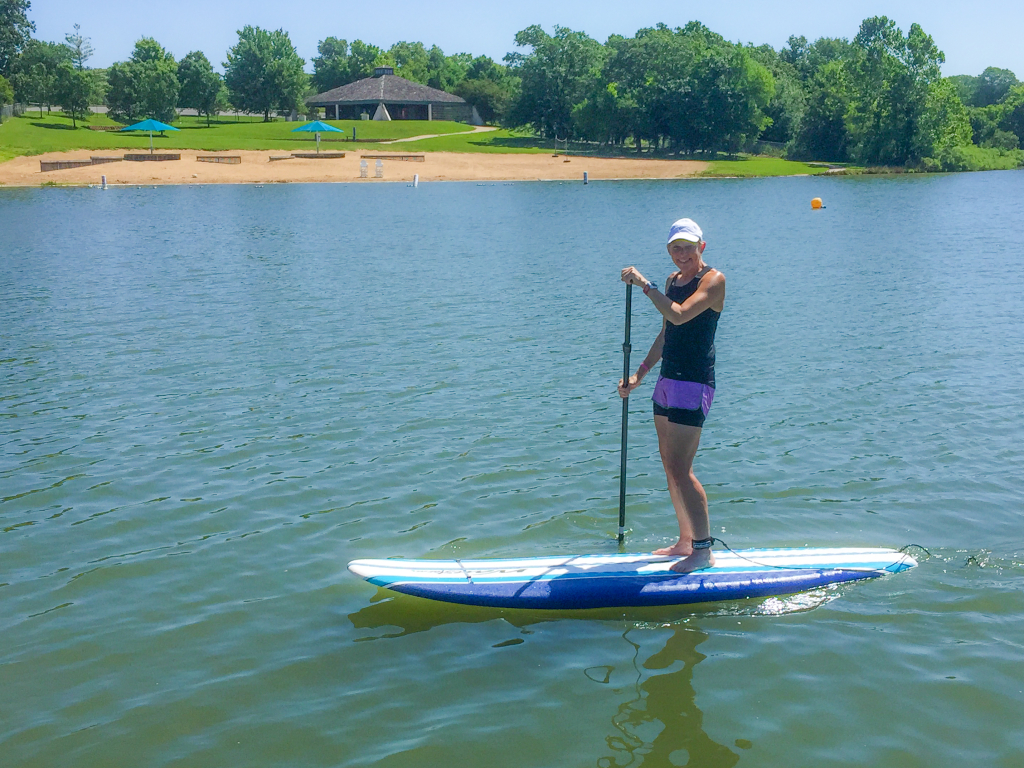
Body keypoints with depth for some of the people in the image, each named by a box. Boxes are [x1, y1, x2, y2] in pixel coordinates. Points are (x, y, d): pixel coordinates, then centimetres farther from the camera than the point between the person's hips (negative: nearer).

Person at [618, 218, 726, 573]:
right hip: (668, 381, 9)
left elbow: (679, 315, -26)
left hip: (694, 383, -9)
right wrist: (639, 375, 19)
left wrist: (644, 283, -21)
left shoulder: (713, 279, -10)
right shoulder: (672, 280, 15)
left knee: (680, 470, -12)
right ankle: (685, 542, 22)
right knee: (671, 469, 12)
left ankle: (703, 551, -4)